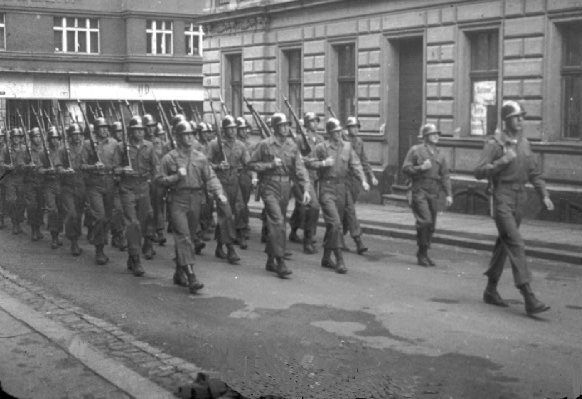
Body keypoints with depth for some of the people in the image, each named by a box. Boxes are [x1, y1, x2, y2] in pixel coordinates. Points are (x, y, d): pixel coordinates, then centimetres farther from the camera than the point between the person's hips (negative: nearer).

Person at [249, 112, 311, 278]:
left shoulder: (292, 145, 4)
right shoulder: (265, 144, -6)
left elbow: (299, 168, 0)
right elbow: (252, 164, -1)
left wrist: (306, 189, -10)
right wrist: (270, 165, -15)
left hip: (285, 188, 5)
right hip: (270, 187, -5)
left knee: (279, 224, 12)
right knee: (277, 222, -16)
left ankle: (270, 261, 26)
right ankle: (280, 262, -16)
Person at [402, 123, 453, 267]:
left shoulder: (440, 155, 16)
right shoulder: (416, 150, 3)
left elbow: (445, 176, 12)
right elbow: (405, 168, -2)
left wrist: (448, 194, 1)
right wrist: (421, 168, -15)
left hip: (434, 194, 5)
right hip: (420, 191, -5)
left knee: (431, 225, 6)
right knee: (425, 221, -17)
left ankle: (424, 254, 18)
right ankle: (421, 253, -5)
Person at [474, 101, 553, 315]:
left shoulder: (524, 143, 11)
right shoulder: (495, 143, -9)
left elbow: (534, 173, 14)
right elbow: (479, 172, -15)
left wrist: (545, 196, 3)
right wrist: (503, 161, -25)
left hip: (520, 199, 7)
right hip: (502, 199, -7)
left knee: (504, 244, 15)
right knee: (516, 245, -15)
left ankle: (491, 290, 28)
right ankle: (529, 298, -20)